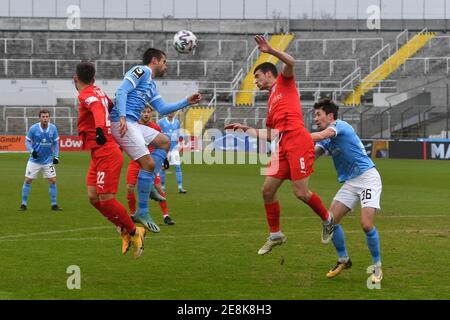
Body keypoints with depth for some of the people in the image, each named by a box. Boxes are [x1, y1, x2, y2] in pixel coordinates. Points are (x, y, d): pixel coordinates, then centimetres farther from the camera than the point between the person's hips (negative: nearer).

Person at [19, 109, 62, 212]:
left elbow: (55, 143, 4)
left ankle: (54, 204, 9)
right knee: (28, 180, -2)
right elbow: (27, 141, -4)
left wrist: (56, 156, -5)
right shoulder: (33, 128, -13)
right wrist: (32, 150, -21)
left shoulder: (53, 128, -7)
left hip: (48, 160, 2)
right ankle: (24, 204, 9)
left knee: (52, 181, -3)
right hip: (34, 160, -2)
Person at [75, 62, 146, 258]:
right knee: (94, 198, 5)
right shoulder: (97, 92, 12)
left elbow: (98, 108, -33)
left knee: (106, 200, -10)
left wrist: (100, 128, -51)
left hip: (105, 154, -9)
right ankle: (124, 230, 14)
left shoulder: (86, 95, -13)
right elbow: (112, 107, 25)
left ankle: (134, 232, 4)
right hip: (99, 154, 9)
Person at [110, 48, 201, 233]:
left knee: (164, 142, 19)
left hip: (133, 124, 10)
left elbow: (162, 109, 29)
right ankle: (142, 212, -7)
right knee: (149, 163, -13)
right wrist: (122, 117, -26)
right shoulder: (141, 71, -2)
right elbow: (122, 92, -14)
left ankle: (149, 184, 10)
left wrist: (187, 102, 25)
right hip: (123, 123, -10)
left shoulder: (151, 85, 26)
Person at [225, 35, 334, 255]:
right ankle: (275, 235, 12)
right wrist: (246, 129, 29)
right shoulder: (271, 102, 26)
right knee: (267, 190, 2)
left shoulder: (284, 83, 8)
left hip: (298, 143, -8)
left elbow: (290, 62, -13)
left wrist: (269, 50, -17)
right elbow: (270, 135, 26)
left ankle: (327, 219, 13)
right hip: (283, 147, 8)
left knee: (301, 192, -11)